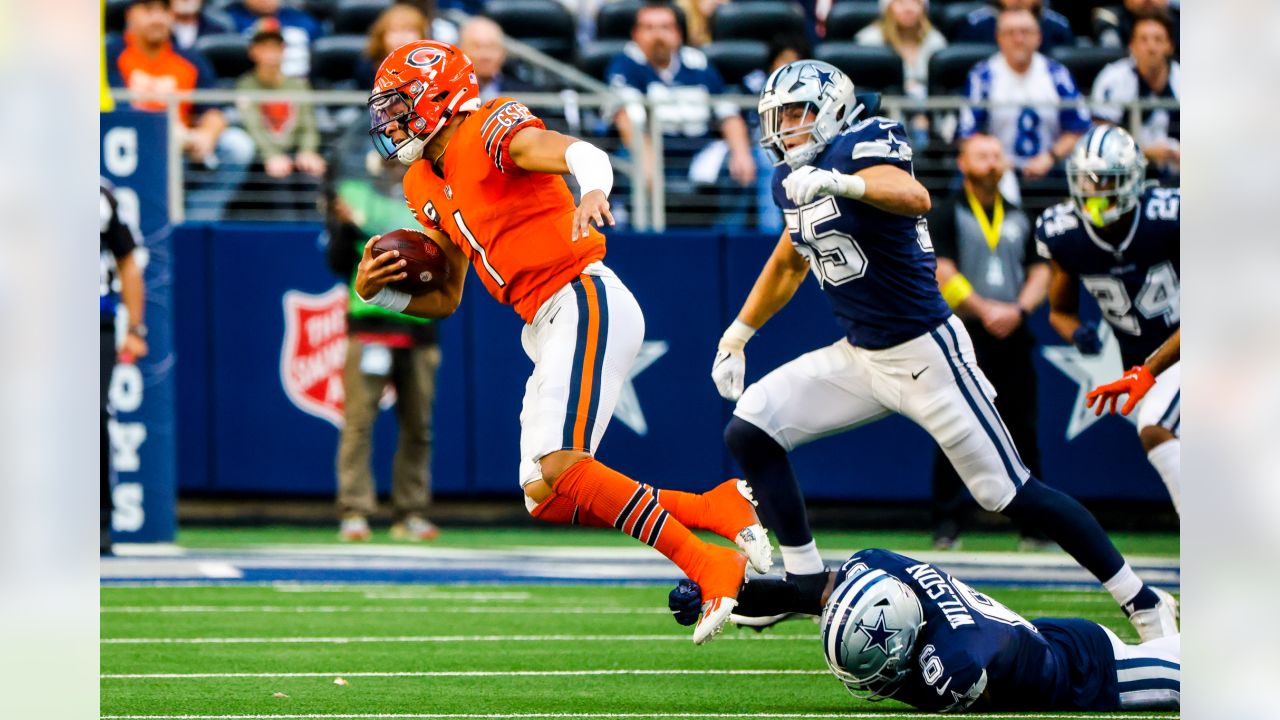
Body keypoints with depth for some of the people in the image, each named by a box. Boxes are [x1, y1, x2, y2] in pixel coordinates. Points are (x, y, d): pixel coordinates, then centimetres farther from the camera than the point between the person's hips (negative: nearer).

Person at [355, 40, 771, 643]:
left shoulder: (487, 131, -7)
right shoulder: (426, 185, 20)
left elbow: (580, 152, -26)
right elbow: (445, 300, 25)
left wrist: (593, 191, -50)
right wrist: (375, 292, 6)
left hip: (586, 301, -10)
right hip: (548, 329, 10)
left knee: (559, 468, -25)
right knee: (545, 496, 3)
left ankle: (713, 566, -23)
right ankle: (719, 509, 2)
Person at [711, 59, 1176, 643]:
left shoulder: (859, 145, -16)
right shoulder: (794, 181, 9)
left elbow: (915, 199, -37)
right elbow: (788, 265, 28)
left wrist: (838, 182, -53)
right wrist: (736, 335, 30)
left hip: (925, 353, -8)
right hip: (858, 356, 8)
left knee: (1010, 494, -6)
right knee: (749, 432, -4)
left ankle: (1144, 604, 5)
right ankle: (806, 584, 4)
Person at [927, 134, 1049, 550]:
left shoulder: (1020, 219, 18)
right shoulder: (946, 215, 4)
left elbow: (1040, 273, 13)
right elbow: (943, 274, -6)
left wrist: (1019, 309, -6)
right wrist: (986, 311, -15)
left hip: (1013, 336, 4)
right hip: (964, 331, -4)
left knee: (1022, 432, 1)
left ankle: (1033, 523, 7)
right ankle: (947, 524, -5)